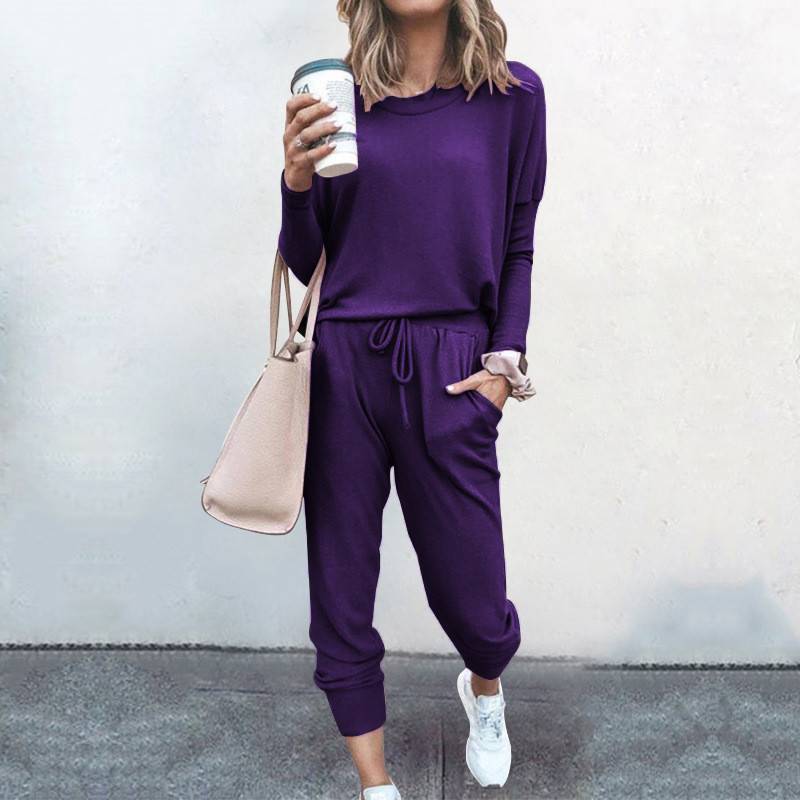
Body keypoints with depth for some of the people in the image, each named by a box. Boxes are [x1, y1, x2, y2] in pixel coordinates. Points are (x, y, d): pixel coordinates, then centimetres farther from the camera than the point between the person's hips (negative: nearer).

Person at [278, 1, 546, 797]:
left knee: (471, 603, 7)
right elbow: (304, 263, 5)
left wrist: (504, 361, 0)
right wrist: (298, 179, -12)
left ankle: (483, 690, 45)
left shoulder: (512, 95, 3)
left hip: (449, 372, -1)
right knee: (341, 598, 7)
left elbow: (517, 246, 9)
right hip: (341, 368, 1)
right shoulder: (336, 97, 3)